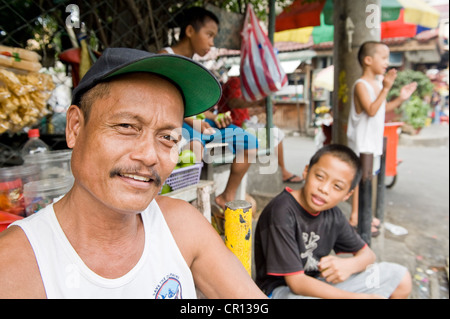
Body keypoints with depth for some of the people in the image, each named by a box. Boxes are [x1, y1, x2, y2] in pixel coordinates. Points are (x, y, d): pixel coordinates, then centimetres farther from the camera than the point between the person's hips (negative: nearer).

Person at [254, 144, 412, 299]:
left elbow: (368, 254, 10)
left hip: (318, 281, 8)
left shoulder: (332, 215, -3)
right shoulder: (282, 212, -26)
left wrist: (349, 264, -15)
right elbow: (296, 282, -26)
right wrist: (359, 296, -24)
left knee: (401, 279, 6)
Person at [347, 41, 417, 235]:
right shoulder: (361, 85, -15)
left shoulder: (378, 84, 11)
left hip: (374, 140, 9)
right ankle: (355, 218, 7)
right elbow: (371, 110, -24)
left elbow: (383, 109, 20)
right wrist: (385, 89, -26)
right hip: (361, 141, -9)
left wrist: (401, 98, 10)